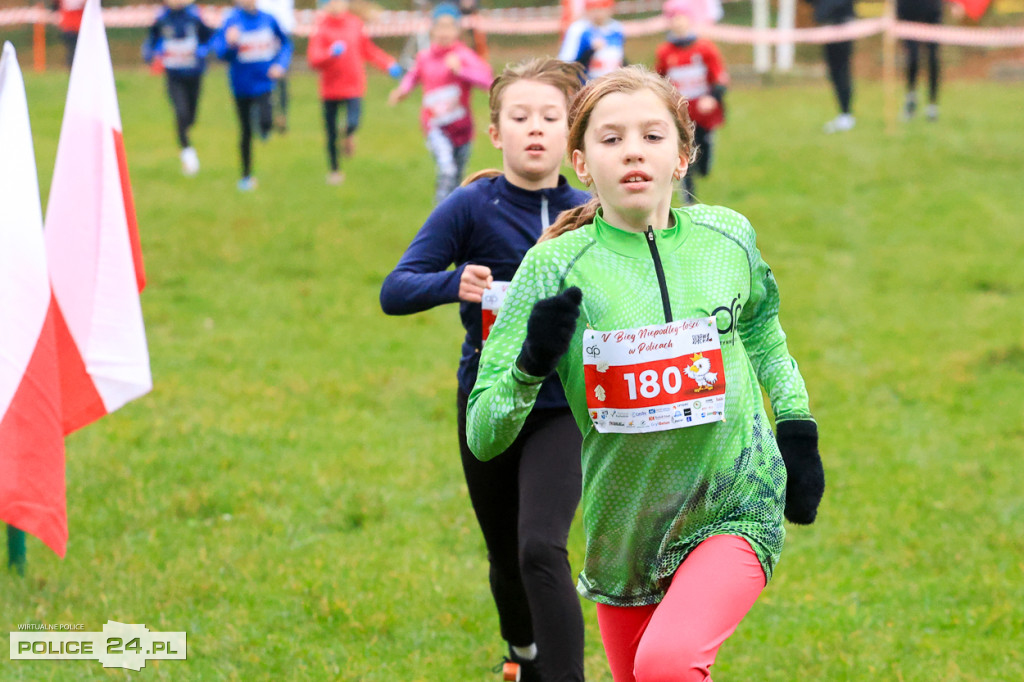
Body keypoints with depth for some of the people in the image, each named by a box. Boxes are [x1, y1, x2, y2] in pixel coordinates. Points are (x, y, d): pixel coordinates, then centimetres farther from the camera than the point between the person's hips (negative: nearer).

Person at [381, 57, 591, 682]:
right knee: (507, 558, 17)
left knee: (541, 549, -21)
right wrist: (455, 284, -32)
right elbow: (395, 291, -13)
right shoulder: (472, 207, -9)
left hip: (563, 407, -1)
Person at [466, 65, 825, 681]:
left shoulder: (728, 237, -2)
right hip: (625, 533, 1)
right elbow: (484, 437, -11)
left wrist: (798, 432, 16)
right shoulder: (557, 266, -10)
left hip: (736, 510, -1)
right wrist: (531, 367, -29)